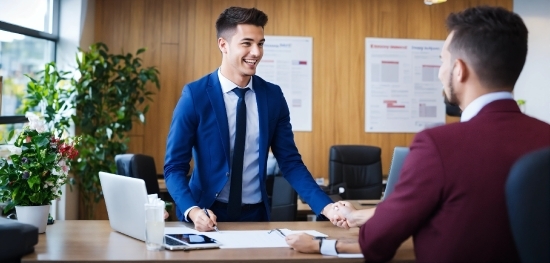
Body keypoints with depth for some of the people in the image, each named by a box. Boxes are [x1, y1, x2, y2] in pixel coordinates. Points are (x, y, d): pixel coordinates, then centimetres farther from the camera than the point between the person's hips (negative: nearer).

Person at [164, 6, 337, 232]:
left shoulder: (273, 96, 0)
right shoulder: (195, 95, -9)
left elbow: (290, 162, 2)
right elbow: (174, 166, -9)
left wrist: (326, 206, -10)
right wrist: (193, 210, -26)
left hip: (256, 214, 3)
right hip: (209, 215, -3)